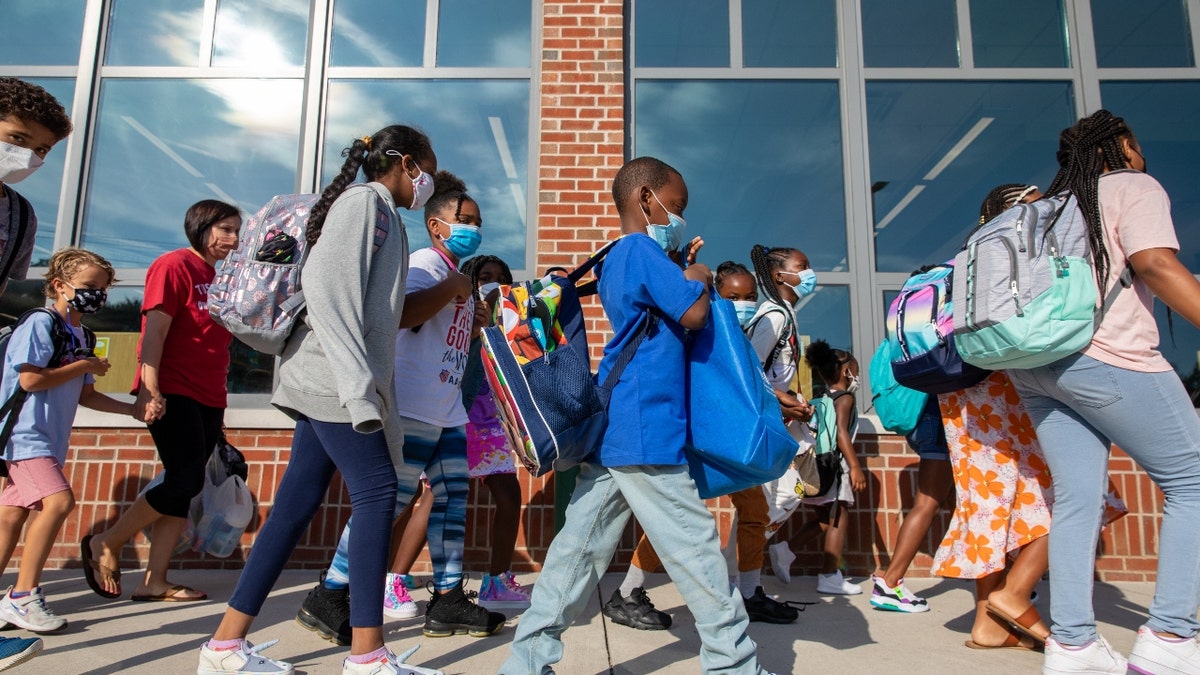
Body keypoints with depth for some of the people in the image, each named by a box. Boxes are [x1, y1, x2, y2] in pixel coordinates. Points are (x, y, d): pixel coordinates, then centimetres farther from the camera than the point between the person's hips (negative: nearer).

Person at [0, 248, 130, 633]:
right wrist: (84, 366, -10)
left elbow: (85, 395, 17)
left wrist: (134, 410, 8)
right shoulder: (41, 323, -10)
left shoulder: (81, 337, 14)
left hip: (49, 440, 8)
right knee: (59, 501, -20)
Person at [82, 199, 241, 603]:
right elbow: (154, 331, -13)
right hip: (173, 394, -8)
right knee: (186, 480, -12)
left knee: (182, 486, 5)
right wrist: (150, 391, -21)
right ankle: (105, 544, 7)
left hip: (208, 399, 8)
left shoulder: (217, 276, 19)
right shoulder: (174, 265, -5)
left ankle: (154, 581, 9)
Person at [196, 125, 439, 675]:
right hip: (333, 380, -9)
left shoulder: (381, 214, 22)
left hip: (328, 384, 9)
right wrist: (358, 381, -24)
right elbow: (326, 286, -19)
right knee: (377, 491, -9)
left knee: (297, 505, 8)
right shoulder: (363, 200, -6)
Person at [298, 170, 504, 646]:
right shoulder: (426, 263, -9)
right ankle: (327, 598, 7)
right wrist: (452, 287, -20)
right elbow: (402, 315, -30)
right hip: (414, 409, -10)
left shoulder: (457, 274, 20)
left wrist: (476, 323, 12)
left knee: (452, 501, 9)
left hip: (448, 413, 10)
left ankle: (448, 600, 16)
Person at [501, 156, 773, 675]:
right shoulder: (641, 249, -10)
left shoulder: (615, 261, 20)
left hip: (609, 431, 10)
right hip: (646, 433, -9)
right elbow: (694, 315, -15)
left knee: (578, 547, 10)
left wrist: (681, 273, 12)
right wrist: (697, 280, 4)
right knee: (696, 548, 2)